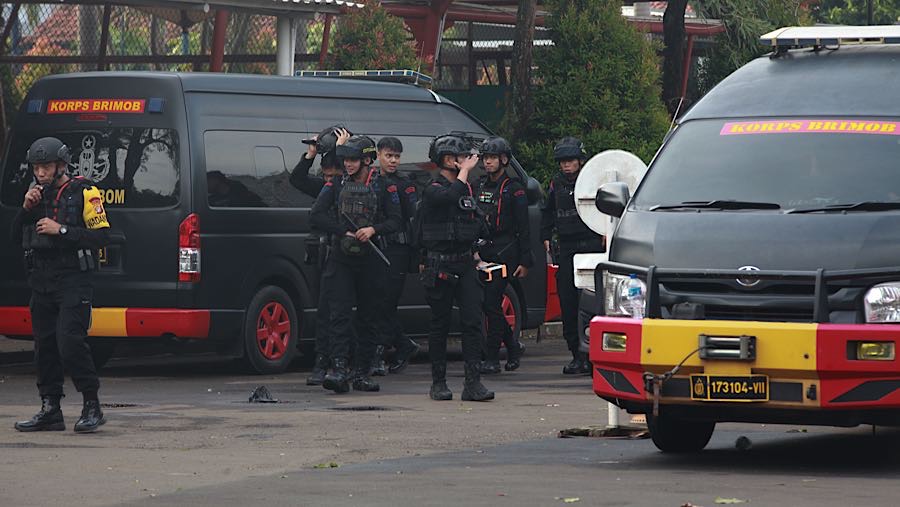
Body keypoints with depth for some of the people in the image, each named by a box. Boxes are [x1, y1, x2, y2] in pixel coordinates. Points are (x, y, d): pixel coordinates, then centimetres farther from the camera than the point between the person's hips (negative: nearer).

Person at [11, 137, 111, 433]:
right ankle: (50, 410, 12)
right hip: (42, 283, 7)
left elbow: (101, 235, -10)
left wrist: (61, 230, -17)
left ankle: (92, 407, -8)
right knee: (45, 346, 6)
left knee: (70, 343, -16)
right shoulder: (38, 194, 15)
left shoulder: (83, 193, -4)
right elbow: (16, 237, 16)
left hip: (73, 283, -7)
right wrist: (26, 209, -1)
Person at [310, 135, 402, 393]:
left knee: (370, 319, 4)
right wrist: (346, 233, -10)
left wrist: (373, 230, -18)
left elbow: (395, 221, 1)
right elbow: (317, 216, 0)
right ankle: (339, 369, -19)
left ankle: (362, 373, 12)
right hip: (341, 259, 0)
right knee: (339, 314, -12)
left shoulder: (383, 188, 4)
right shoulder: (336, 186, 6)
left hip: (371, 260, 0)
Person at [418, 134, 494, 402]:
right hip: (440, 266, -5)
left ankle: (473, 383, -10)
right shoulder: (433, 190, -7)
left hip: (466, 264, 5)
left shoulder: (467, 188, 15)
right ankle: (439, 383, 11)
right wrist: (465, 171, -17)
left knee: (472, 321, -6)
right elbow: (451, 196, -30)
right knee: (440, 325, 2)